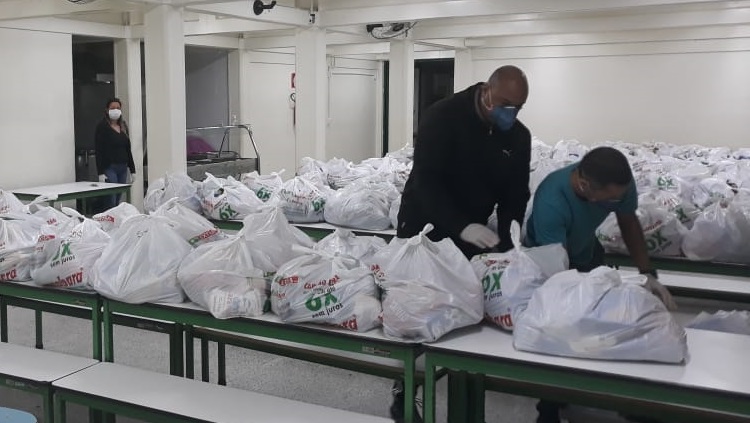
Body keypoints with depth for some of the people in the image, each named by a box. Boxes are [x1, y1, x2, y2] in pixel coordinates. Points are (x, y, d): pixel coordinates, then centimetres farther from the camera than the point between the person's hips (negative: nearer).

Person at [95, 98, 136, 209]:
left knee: (118, 200, 7)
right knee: (111, 201, -11)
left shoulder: (123, 126, 14)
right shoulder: (102, 127, -3)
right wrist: (100, 172, -16)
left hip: (123, 168, 6)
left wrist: (132, 169, 13)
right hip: (109, 168, -6)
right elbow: (98, 150, -9)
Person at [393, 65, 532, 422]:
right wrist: (462, 226, -42)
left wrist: (506, 241, -19)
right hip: (424, 229, -4)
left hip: (473, 234, 5)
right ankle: (403, 391, 13)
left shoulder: (518, 137, -4)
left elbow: (515, 195, -3)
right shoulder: (442, 117, -21)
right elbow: (426, 181, -30)